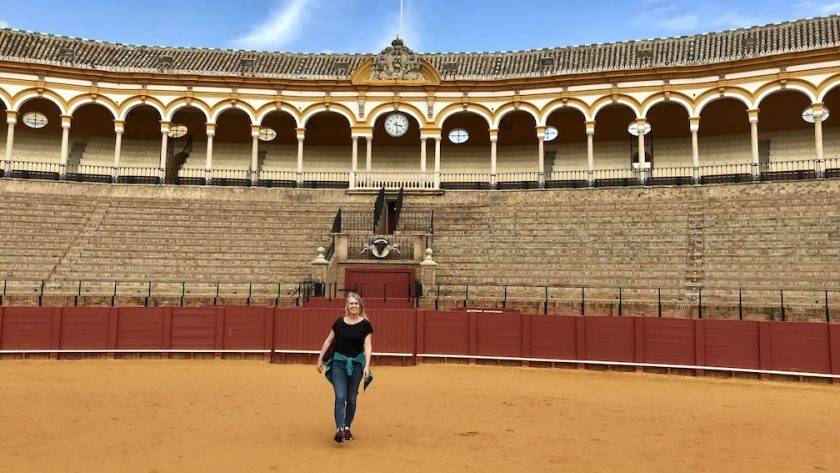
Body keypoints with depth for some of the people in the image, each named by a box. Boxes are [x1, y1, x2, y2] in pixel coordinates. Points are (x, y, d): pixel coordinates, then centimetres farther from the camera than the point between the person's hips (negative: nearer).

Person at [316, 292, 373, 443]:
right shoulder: (339, 322, -2)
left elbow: (368, 346, -10)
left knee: (351, 398, 10)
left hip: (357, 363, 0)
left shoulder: (365, 324, -5)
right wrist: (320, 359, 8)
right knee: (340, 397, -10)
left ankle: (347, 428, 23)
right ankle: (339, 429, -14)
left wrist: (367, 366, -21)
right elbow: (328, 341, 7)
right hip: (339, 362, 0)